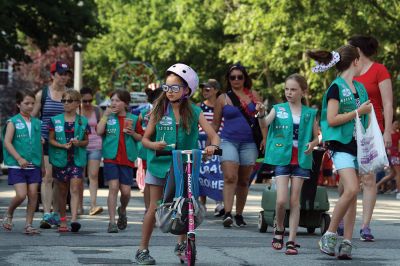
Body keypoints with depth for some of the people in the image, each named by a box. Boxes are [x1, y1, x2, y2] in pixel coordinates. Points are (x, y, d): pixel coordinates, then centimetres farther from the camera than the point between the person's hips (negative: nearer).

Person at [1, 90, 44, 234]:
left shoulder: (37, 123, 11)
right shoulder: (13, 122, -1)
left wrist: (42, 165, 16)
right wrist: (19, 159, -18)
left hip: (34, 165, 4)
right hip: (16, 166, -4)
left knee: (33, 194, -1)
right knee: (21, 195, -12)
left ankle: (28, 225, 7)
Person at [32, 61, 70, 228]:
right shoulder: (42, 94, 5)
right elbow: (33, 117, 8)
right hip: (46, 141, -2)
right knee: (47, 177, -10)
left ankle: (56, 214, 15)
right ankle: (46, 215, -13)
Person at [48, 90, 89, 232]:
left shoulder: (83, 121, 5)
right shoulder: (55, 120, 5)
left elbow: (86, 141, 11)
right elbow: (51, 140, 5)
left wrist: (79, 143, -11)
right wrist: (63, 145, -13)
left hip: (77, 159, -1)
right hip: (60, 159, 1)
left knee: (75, 190, -13)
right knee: (62, 192, 8)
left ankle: (74, 219, -23)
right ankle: (63, 221, 18)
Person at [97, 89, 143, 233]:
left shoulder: (133, 119, 7)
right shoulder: (108, 117, 6)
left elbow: (141, 138, 12)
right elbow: (99, 132, -9)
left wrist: (133, 133, -8)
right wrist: (106, 115, -9)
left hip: (127, 159, 1)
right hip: (111, 157, -1)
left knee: (126, 191, 1)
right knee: (113, 187, -11)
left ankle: (122, 210, 34)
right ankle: (112, 222, -7)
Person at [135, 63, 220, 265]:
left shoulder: (193, 112, -3)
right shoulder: (159, 111, -2)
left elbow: (213, 135, -8)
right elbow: (145, 138, 2)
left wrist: (212, 146, -30)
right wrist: (154, 145, -20)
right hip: (159, 164, -1)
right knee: (154, 208, -1)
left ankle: (182, 245, 26)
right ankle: (143, 250, 5)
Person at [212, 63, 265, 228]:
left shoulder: (253, 95, 11)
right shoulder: (223, 99, 7)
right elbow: (215, 124, 11)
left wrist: (264, 138, 0)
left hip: (249, 143, 2)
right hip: (229, 141, -2)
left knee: (243, 181, 6)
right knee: (230, 177, -18)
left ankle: (239, 215, 16)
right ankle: (227, 214, -26)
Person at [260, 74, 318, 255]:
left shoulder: (309, 113, 6)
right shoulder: (278, 109, 3)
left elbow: (316, 137, 14)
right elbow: (265, 124, -12)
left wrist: (312, 144, -7)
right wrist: (260, 115, -33)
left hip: (301, 160, 1)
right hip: (282, 158, -1)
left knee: (295, 201, 2)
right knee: (281, 200, -11)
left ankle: (292, 241, 5)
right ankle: (279, 230, 16)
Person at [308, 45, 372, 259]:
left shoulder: (360, 88, 16)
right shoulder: (336, 87, -7)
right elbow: (331, 119, -14)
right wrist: (357, 112, -11)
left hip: (359, 145, 7)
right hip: (342, 145, -7)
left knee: (351, 194, 4)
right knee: (351, 190, -21)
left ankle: (346, 242, 4)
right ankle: (329, 236, -10)